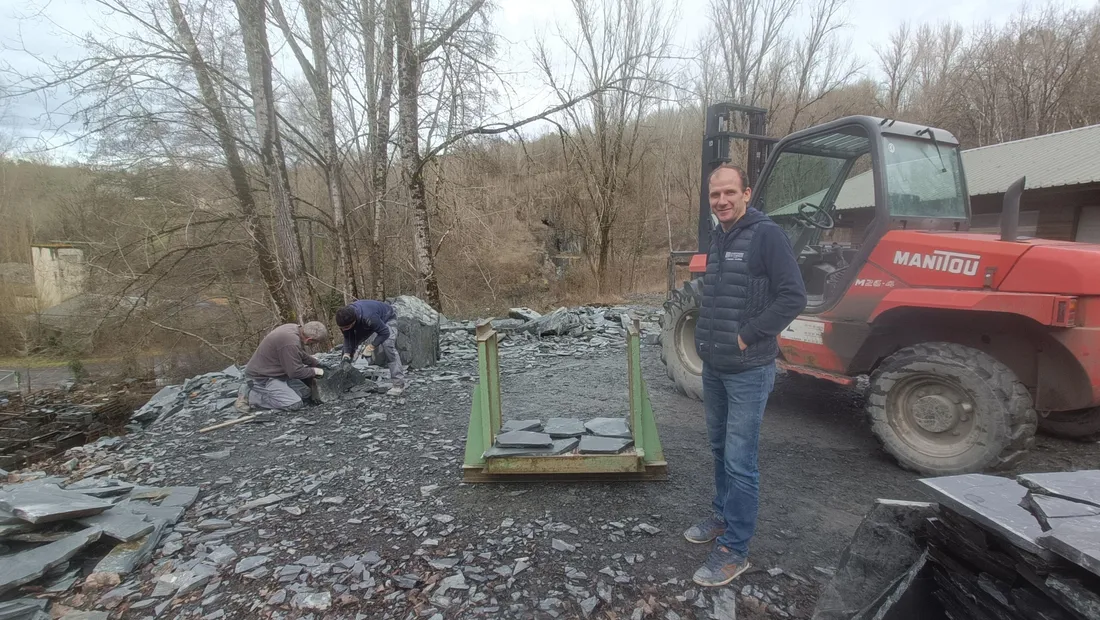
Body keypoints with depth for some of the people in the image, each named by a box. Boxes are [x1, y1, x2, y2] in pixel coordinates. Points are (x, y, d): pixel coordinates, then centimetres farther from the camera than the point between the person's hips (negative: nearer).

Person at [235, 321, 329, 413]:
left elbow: (301, 354, 18)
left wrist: (317, 364, 15)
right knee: (295, 403, -19)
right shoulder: (291, 343, -31)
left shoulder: (295, 328, -1)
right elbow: (295, 372, -22)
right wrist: (314, 371, -6)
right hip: (261, 378, -10)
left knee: (306, 393, 3)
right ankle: (250, 395, -7)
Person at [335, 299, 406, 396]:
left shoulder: (369, 318, -45)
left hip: (387, 318, -6)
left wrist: (372, 345, -38)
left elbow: (384, 332, -33)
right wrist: (346, 354, -25)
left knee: (388, 345, -27)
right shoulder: (344, 319, -26)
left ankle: (399, 384, -25)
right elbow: (348, 338, -13)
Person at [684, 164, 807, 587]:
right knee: (720, 449, 20)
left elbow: (793, 297, -18)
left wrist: (746, 336, -18)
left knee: (739, 461, 0)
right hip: (713, 367, 8)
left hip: (748, 371, -8)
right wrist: (706, 336, 8)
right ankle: (724, 517, 39)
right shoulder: (718, 238, 10)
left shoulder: (767, 235, -13)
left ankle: (734, 550, 14)